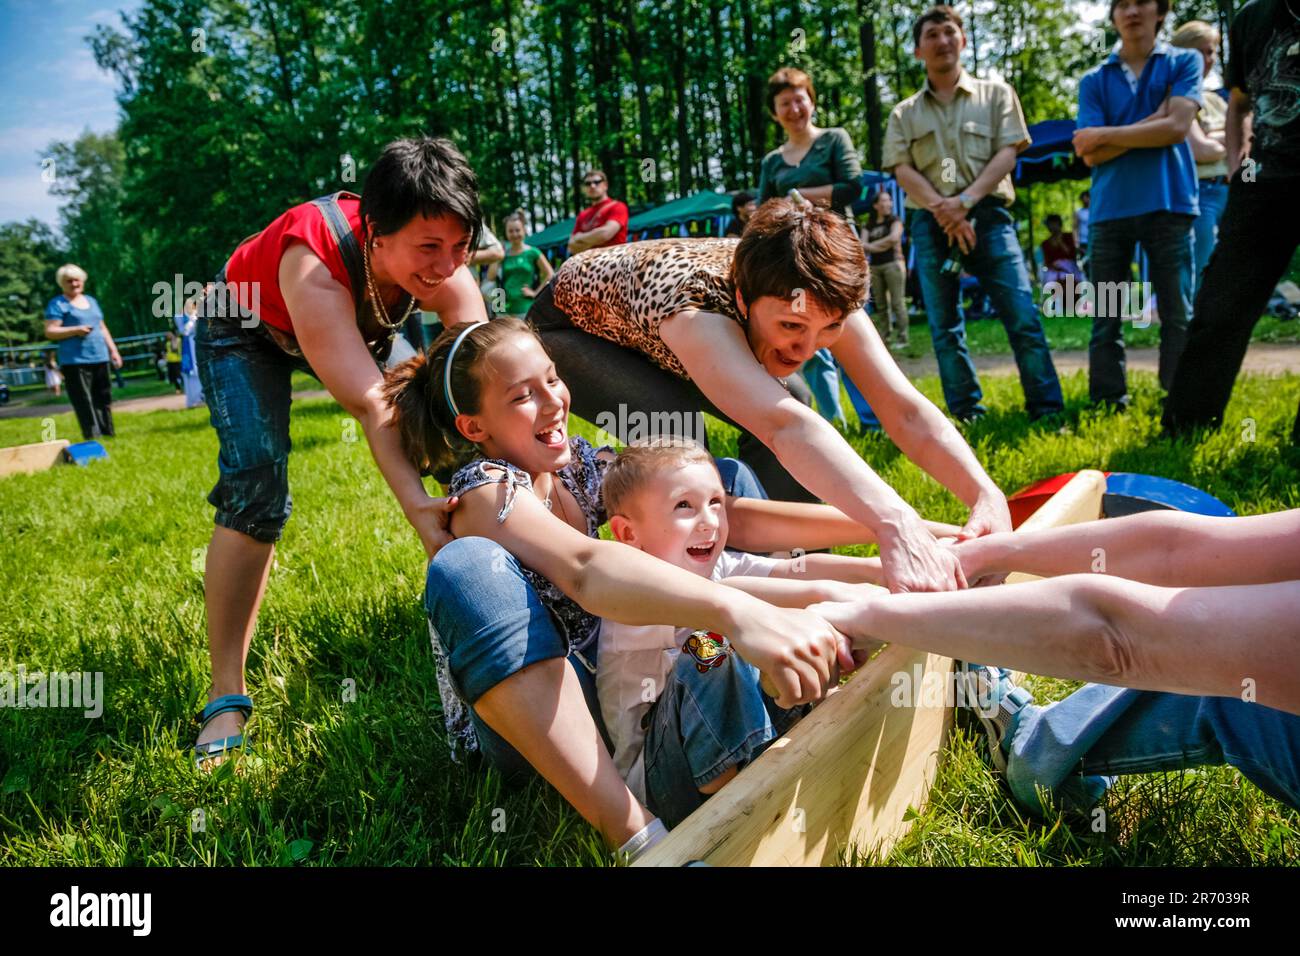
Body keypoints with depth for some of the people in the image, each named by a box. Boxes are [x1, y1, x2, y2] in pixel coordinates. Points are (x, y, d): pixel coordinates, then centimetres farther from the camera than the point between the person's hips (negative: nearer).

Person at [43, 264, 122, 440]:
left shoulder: (91, 301, 19)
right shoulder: (58, 304, -1)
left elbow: (102, 328, 24)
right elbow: (49, 332, -9)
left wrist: (113, 350, 17)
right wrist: (75, 330, -20)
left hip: (100, 358, 7)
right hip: (75, 361, -6)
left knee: (104, 399, 10)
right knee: (84, 402, -8)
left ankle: (108, 434, 17)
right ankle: (93, 437, -9)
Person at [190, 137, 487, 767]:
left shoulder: (444, 271, -29)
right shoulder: (316, 266, -45)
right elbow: (371, 405, -52)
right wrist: (417, 507, -63)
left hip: (357, 327, 6)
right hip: (246, 330, -5)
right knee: (256, 489, -23)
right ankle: (225, 699, -16)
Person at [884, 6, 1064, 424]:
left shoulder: (996, 94, 12)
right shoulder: (904, 113, 14)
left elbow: (1007, 153, 1)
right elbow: (902, 170, 2)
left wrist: (965, 201, -15)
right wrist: (943, 210, -15)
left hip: (987, 215, -1)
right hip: (930, 224, 2)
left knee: (1023, 317, -10)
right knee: (944, 327, 2)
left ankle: (1047, 412, -6)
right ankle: (967, 416, 9)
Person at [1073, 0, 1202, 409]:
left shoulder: (1184, 62, 9)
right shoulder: (1094, 80, 12)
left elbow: (1176, 128, -7)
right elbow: (1090, 154, 1)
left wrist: (1105, 135, -3)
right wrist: (1151, 122, -6)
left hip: (1168, 204, -1)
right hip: (1109, 208, 2)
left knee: (1178, 315, -1)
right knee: (1106, 319, 2)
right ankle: (1108, 406, 8)